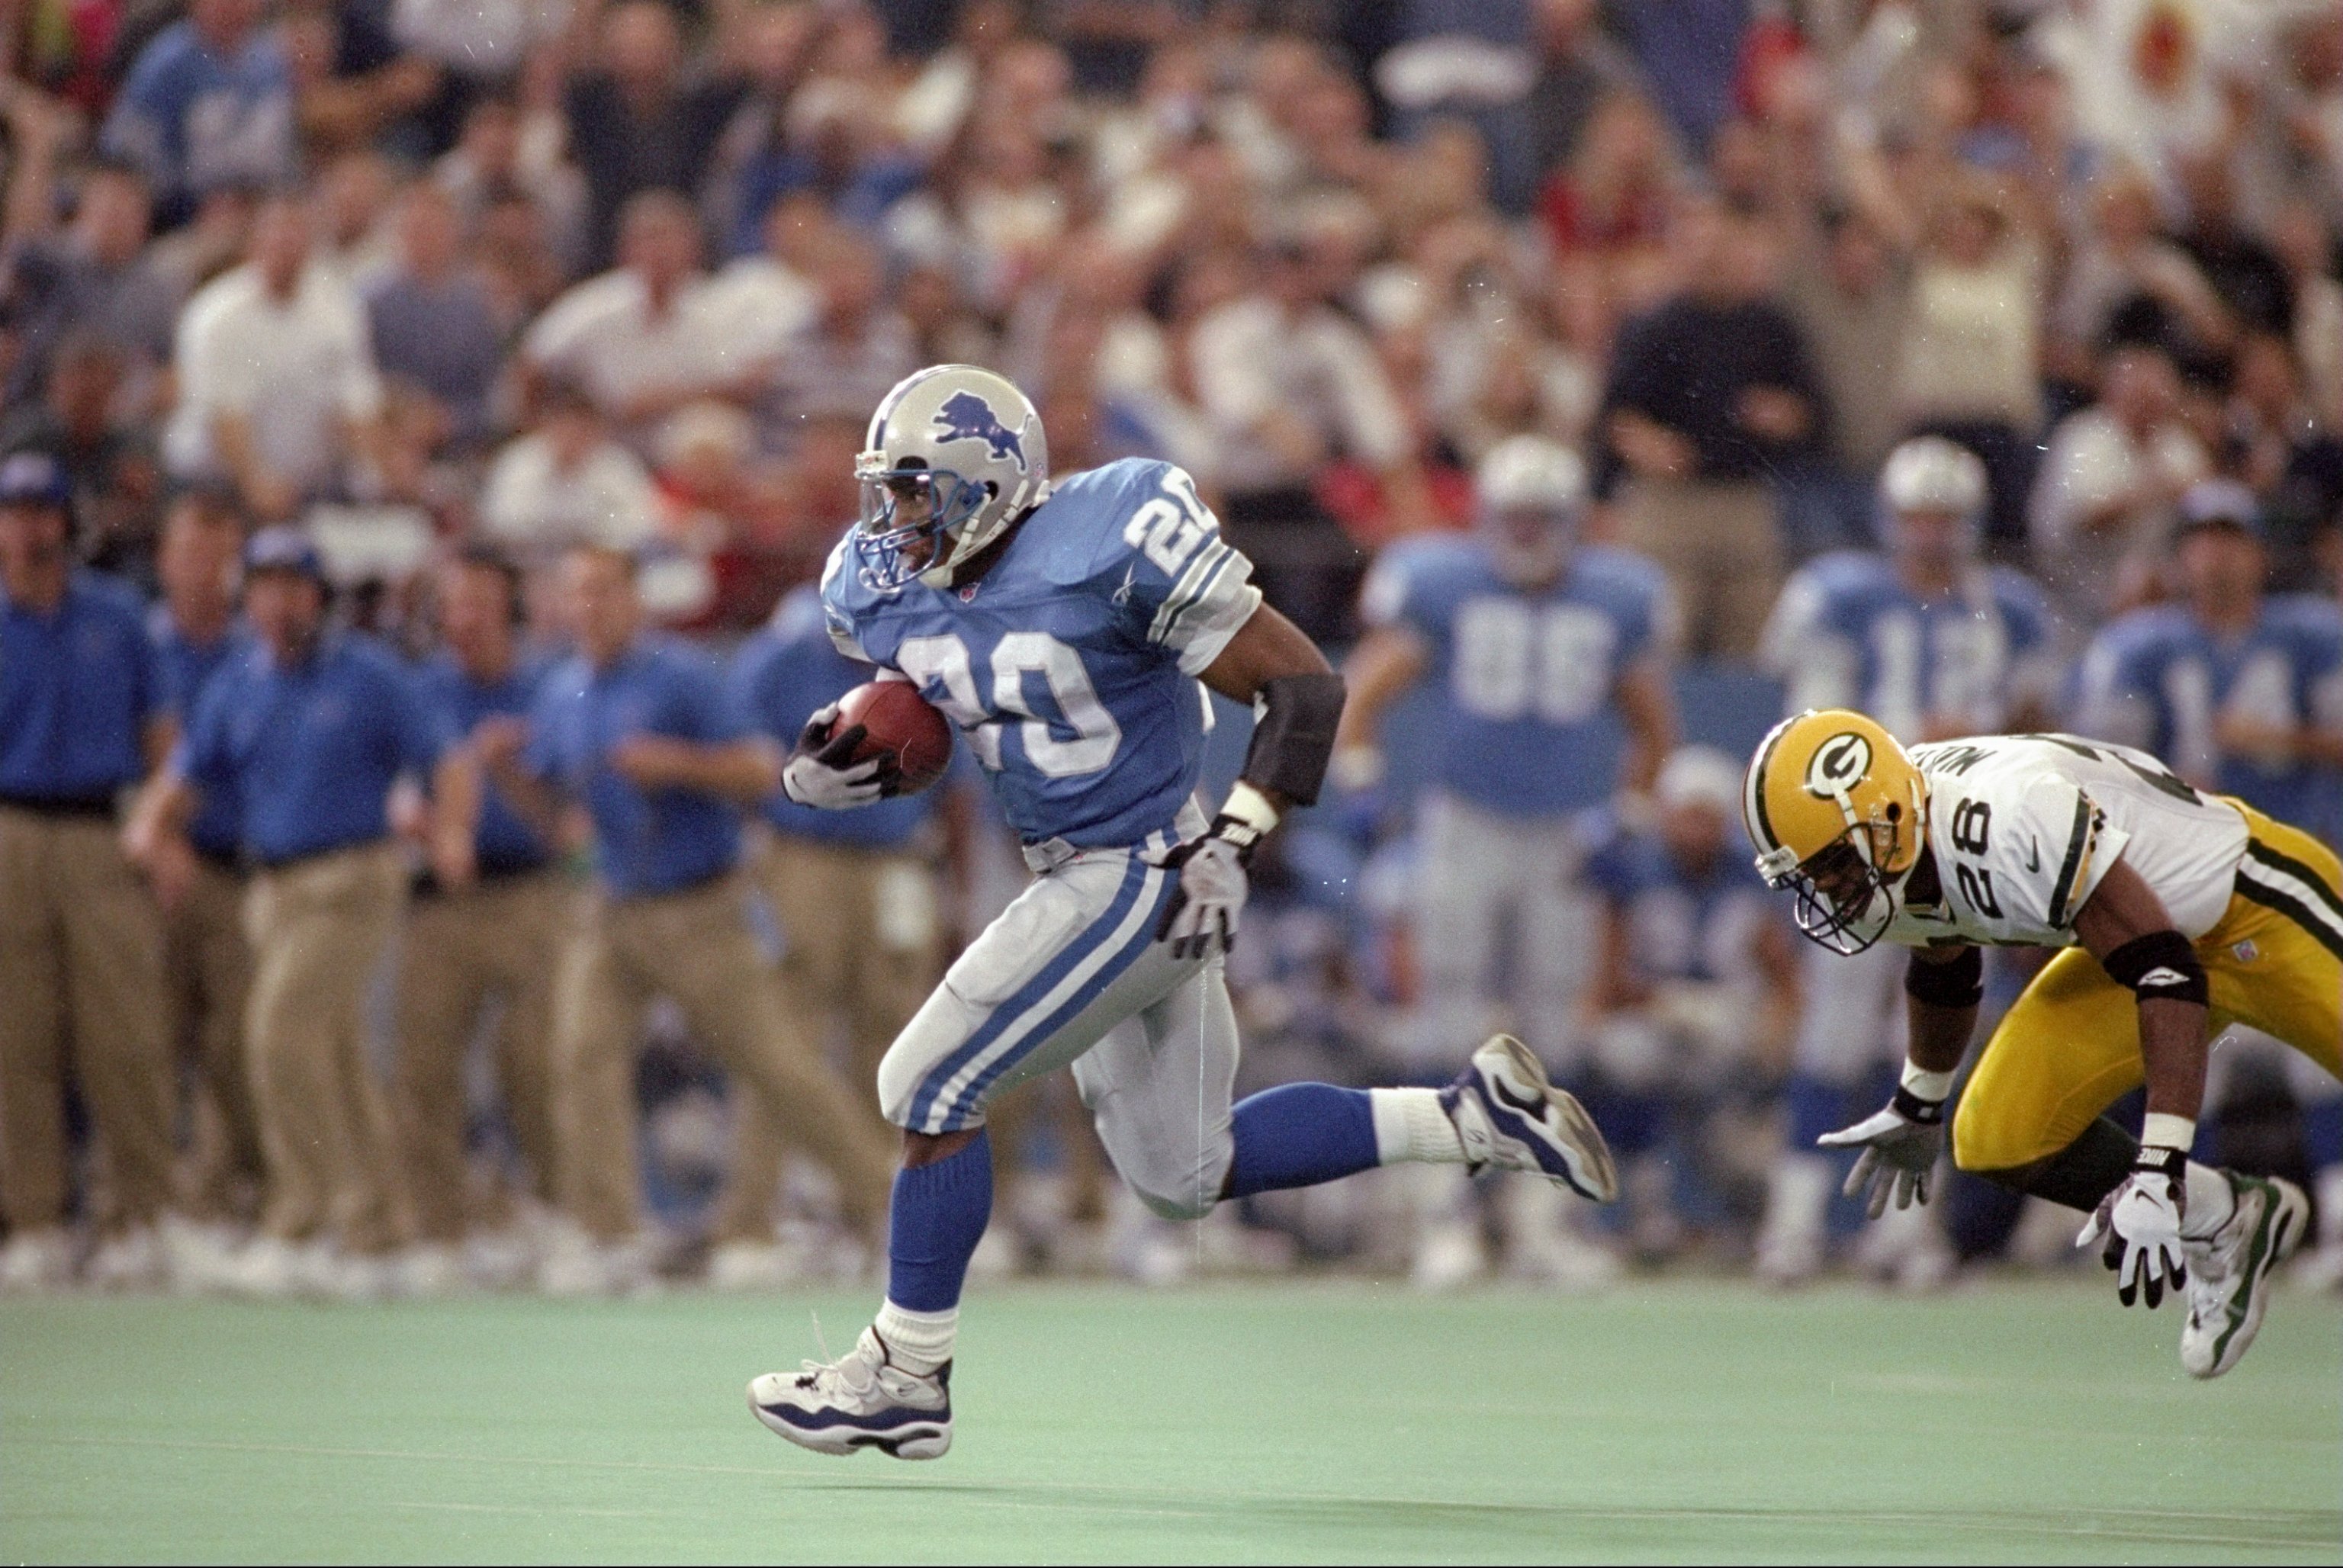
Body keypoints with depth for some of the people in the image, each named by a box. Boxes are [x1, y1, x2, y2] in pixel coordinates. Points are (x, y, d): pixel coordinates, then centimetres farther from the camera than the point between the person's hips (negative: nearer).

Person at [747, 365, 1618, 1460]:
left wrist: (1231, 842, -24)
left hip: (1143, 880, -9)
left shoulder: (1107, 553, -22)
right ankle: (1471, 1117, 23)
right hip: (1084, 882, 9)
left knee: (930, 1087, -8)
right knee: (1184, 1176, 15)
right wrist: (838, 760, -3)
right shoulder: (889, 593, 1)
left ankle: (907, 1377, 7)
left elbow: (1304, 684, -17)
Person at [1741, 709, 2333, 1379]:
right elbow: (1943, 964, 15)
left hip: (2256, 902, -8)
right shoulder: (1896, 861, -9)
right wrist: (1917, 1110, 29)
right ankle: (2229, 1221, 10)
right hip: (2138, 927, 8)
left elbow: (2165, 975, -37)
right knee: (2001, 1141, -4)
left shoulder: (2009, 824, -36)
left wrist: (2157, 1172, -40)